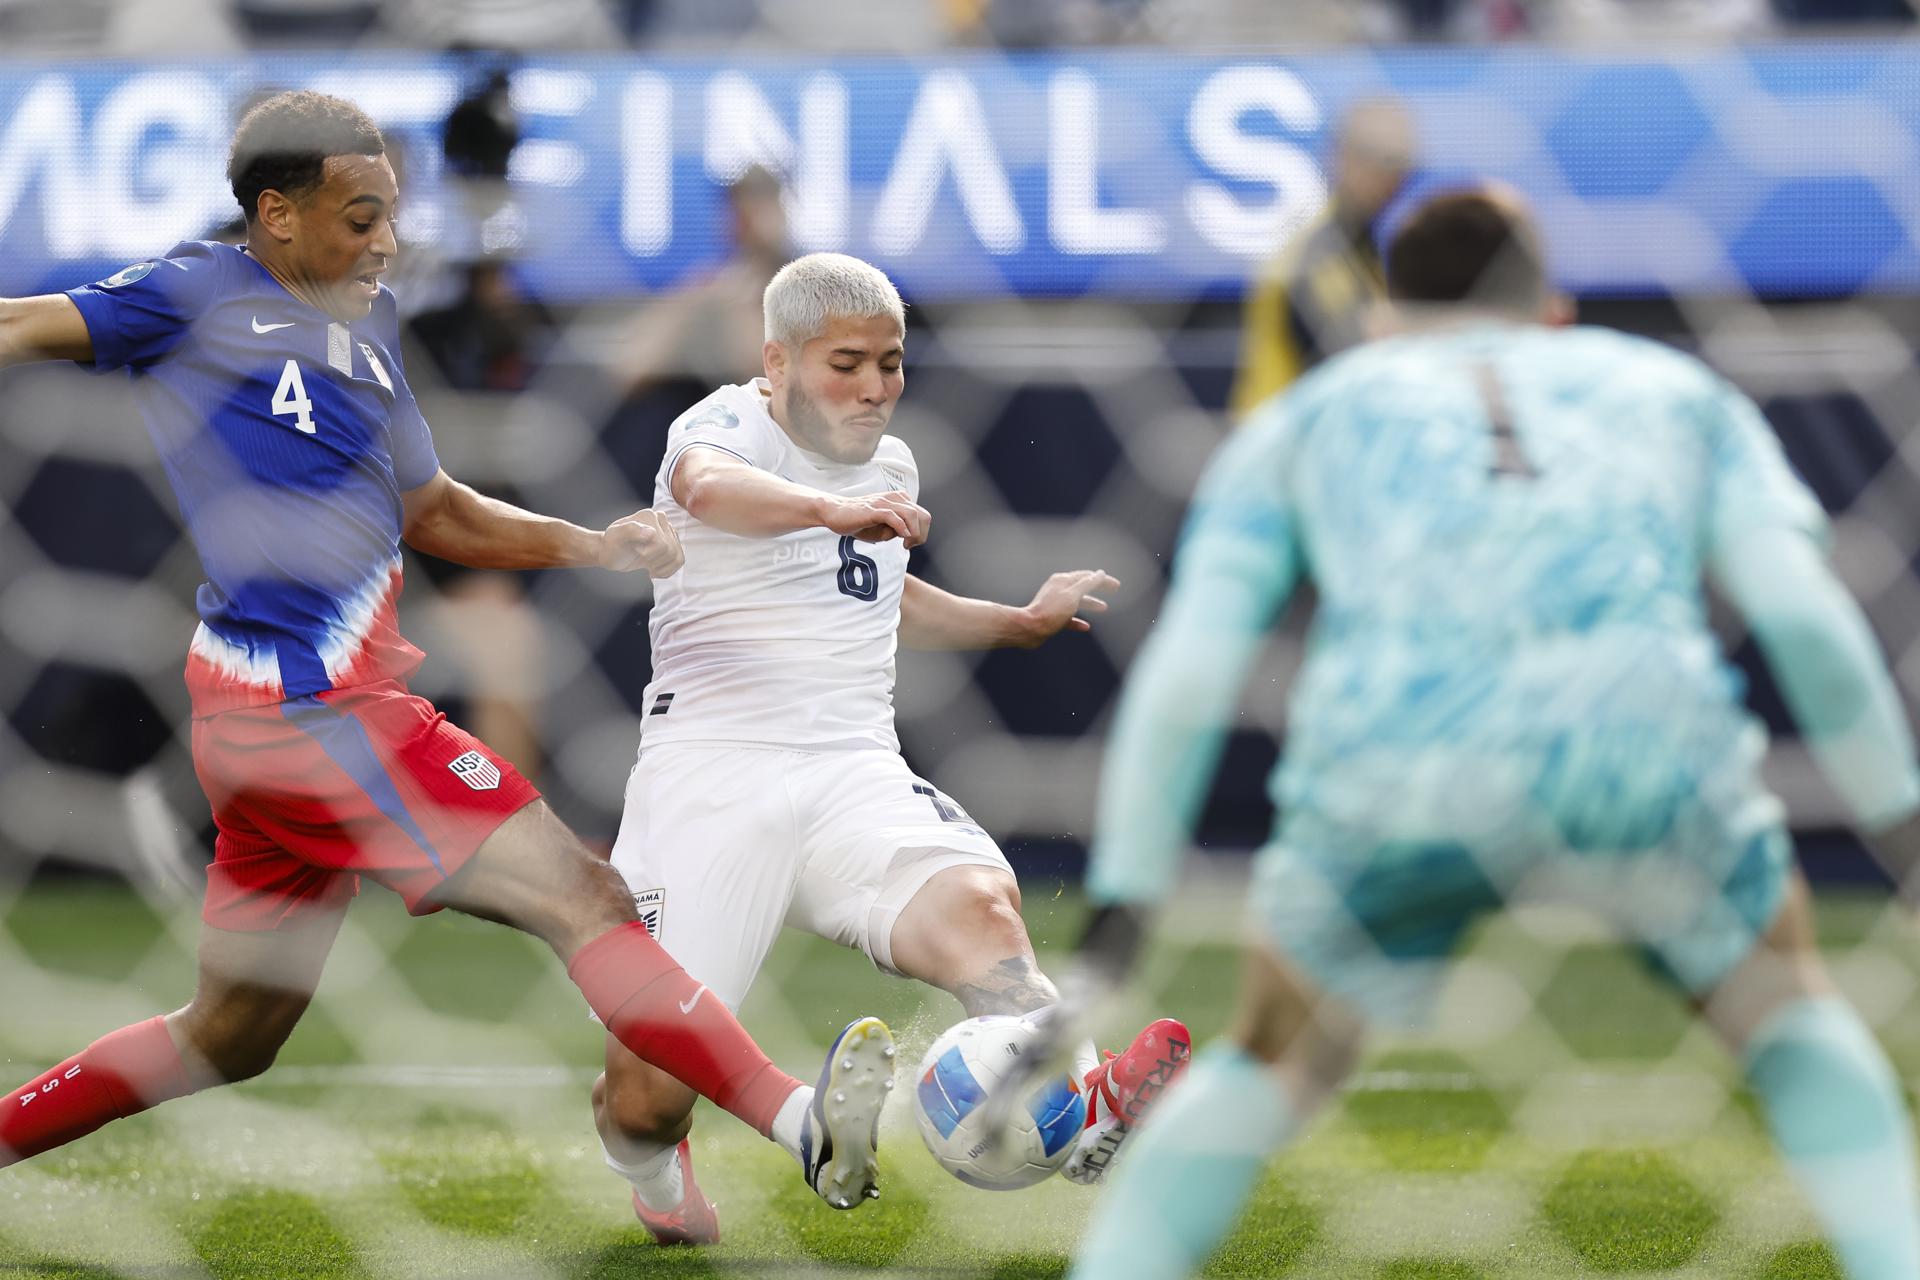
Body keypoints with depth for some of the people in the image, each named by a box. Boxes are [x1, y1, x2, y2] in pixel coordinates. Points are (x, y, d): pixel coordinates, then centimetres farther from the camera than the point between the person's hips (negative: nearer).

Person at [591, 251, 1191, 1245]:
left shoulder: (891, 465, 20)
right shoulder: (725, 425, -2)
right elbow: (710, 485, -29)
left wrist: (1022, 623, 29)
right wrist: (831, 510, -48)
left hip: (856, 771, 4)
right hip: (710, 766, -4)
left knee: (976, 904, -30)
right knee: (653, 1074, -13)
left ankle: (1079, 1109, -54)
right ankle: (647, 1161, 23)